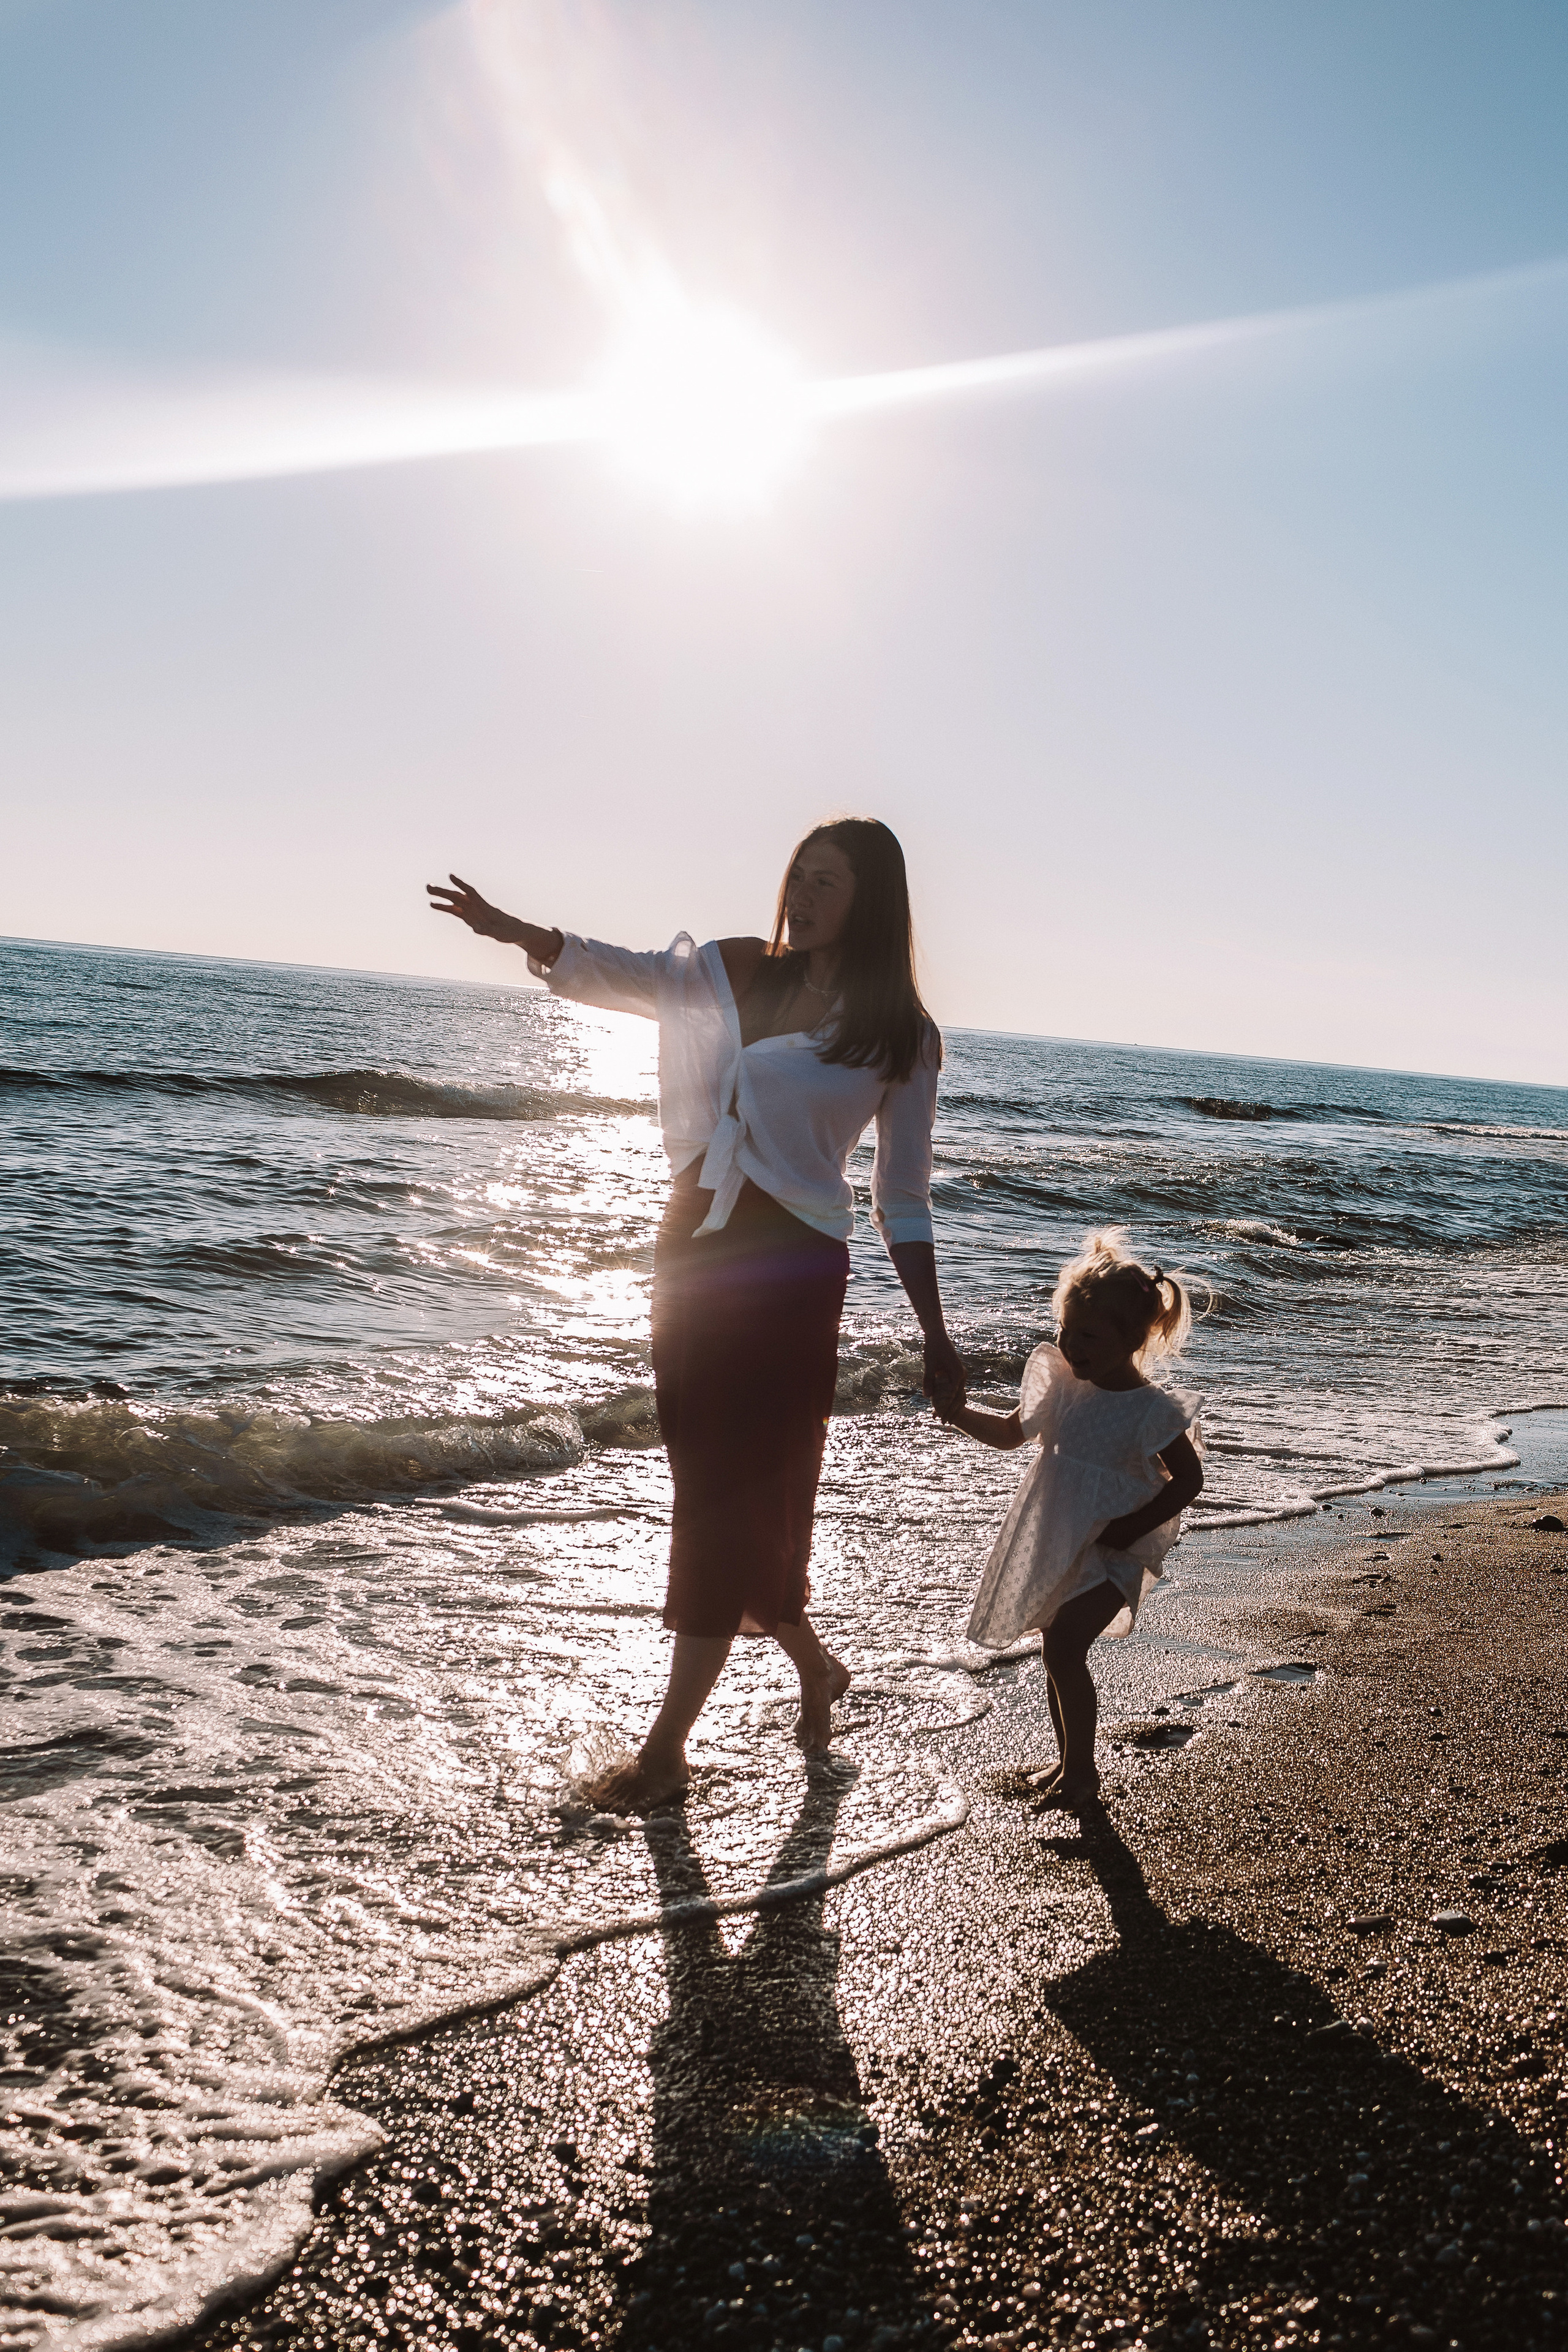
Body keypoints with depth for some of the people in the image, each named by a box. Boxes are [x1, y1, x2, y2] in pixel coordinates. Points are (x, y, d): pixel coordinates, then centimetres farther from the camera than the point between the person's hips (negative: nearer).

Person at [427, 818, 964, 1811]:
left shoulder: (900, 1035, -1)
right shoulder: (740, 973, 10)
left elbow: (904, 1197, 4)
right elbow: (618, 974, -1)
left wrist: (935, 1334, 4)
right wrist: (513, 928, -19)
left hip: (791, 1265, -5)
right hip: (695, 1246, 5)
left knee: (738, 1496, -3)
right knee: (710, 1483, 12)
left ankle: (670, 1744, 8)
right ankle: (814, 1666, 35)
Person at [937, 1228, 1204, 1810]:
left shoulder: (1151, 1410, -18)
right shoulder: (1062, 1385, 1)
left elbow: (1188, 1478, -14)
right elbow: (1011, 1431, 14)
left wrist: (1132, 1528, -17)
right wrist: (960, 1413, -4)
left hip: (1109, 1556, -7)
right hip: (1056, 1547, 7)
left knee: (1063, 1650, -15)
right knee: (1059, 1654, 13)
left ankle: (1081, 1768, 1)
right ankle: (1070, 1761, 29)